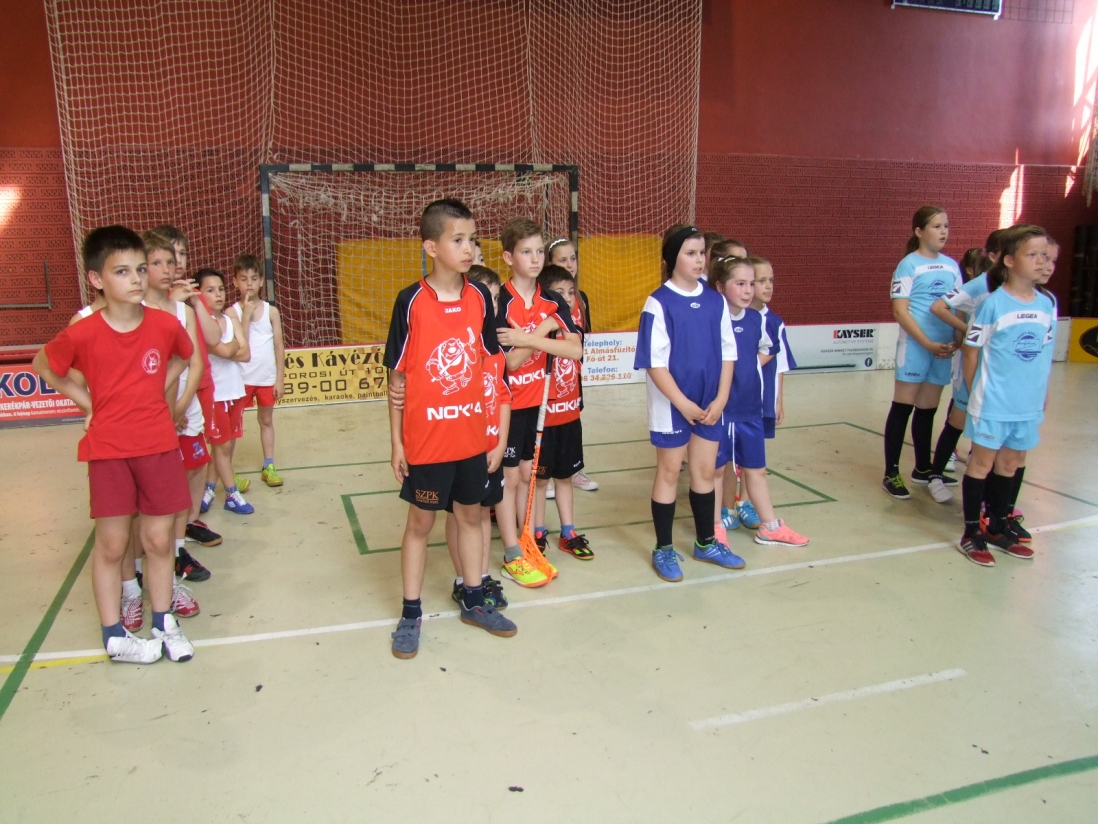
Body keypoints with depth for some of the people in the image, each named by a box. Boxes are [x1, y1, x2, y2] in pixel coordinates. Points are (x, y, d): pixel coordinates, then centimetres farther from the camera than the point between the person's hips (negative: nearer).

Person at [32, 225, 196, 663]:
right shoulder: (82, 333, -12)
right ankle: (114, 636, 22)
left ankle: (163, 623, 25)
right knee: (111, 544, 7)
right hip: (108, 450, -2)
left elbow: (183, 357, 16)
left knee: (158, 539, 9)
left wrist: (157, 391, 5)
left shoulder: (165, 324, -6)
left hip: (159, 445, 2)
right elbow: (43, 366, 6)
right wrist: (88, 403, 0)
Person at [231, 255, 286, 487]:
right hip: (241, 378, -2)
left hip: (267, 378, 2)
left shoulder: (271, 311, 0)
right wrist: (246, 314, -18)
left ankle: (268, 466, 24)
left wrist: (279, 379, 0)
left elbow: (279, 346, 2)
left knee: (266, 420, 14)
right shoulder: (233, 311, -5)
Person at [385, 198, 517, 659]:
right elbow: (397, 378, -6)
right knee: (420, 522, 9)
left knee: (471, 515, 17)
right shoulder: (411, 302, -11)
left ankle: (473, 602, 34)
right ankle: (411, 614, 24)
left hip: (471, 436, 4)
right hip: (425, 439, -4)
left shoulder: (480, 297, 0)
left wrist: (493, 427, 6)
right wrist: (396, 442, -6)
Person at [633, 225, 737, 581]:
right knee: (669, 473, 7)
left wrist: (720, 399, -4)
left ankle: (706, 542, 31)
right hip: (671, 405, -5)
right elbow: (654, 363, -15)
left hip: (710, 405, 5)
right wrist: (683, 404, -16)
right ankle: (663, 549, 20)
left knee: (705, 471, 14)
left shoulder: (716, 301, 4)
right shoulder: (659, 303, -12)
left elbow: (728, 353, 6)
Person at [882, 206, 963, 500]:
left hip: (943, 349, 6)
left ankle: (923, 468, 28)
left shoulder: (951, 265, 11)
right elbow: (900, 311, -12)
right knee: (902, 408, -2)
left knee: (928, 409, 14)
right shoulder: (909, 264, -6)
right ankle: (891, 474, 4)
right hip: (914, 346, -6)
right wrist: (928, 344, -15)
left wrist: (957, 340, -3)